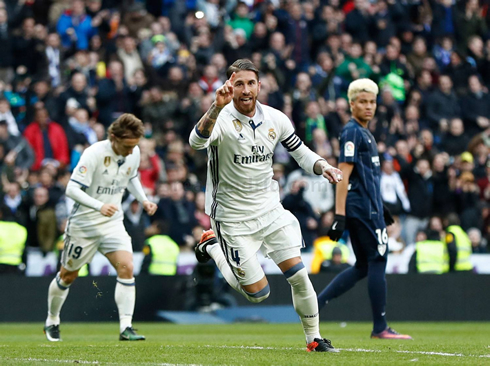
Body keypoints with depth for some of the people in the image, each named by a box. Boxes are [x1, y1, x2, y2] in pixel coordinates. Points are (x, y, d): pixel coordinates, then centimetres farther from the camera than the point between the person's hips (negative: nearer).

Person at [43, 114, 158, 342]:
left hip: (113, 223, 4)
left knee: (126, 267, -16)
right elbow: (72, 189, -26)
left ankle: (126, 328, -16)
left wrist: (143, 200, 3)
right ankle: (52, 321, 35)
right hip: (84, 223, -4)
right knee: (67, 276, 11)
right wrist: (99, 206, -39)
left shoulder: (134, 153, -4)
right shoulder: (94, 154, -24)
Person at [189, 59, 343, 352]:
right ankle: (212, 246, 23)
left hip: (270, 210, 4)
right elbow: (197, 142, -41)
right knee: (258, 293, 0)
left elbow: (300, 151, 13)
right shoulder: (222, 119, -19)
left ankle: (314, 339, 13)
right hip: (234, 217, -4)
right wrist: (217, 107, -56)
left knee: (299, 276, -5)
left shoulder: (275, 119, -2)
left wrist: (322, 166, -8)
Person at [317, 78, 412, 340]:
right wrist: (339, 215, -23)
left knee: (363, 267, 11)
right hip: (362, 210, -10)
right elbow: (343, 175, -18)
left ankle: (314, 304, 9)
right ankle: (380, 328, -1)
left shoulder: (365, 133, 19)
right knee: (377, 262, -5)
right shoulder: (352, 132, -11)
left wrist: (380, 208, 29)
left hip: (368, 208, 10)